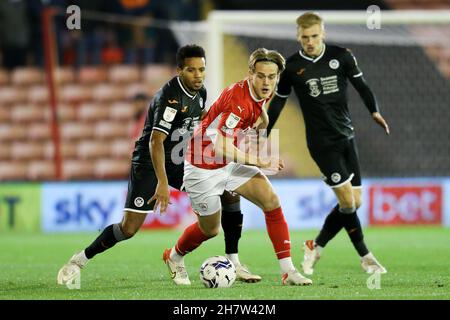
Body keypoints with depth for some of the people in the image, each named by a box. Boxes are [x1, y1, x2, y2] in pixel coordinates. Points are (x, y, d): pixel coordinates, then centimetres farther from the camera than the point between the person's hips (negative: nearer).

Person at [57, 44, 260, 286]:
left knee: (230, 194, -5)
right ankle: (79, 261, 7)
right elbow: (155, 141, -34)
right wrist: (162, 183, -43)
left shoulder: (200, 93, 1)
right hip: (149, 164, -8)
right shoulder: (170, 96, -25)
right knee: (129, 228, -14)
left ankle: (233, 264, 2)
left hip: (180, 162, 8)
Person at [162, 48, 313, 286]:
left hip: (232, 161, 7)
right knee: (210, 229, 8)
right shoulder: (238, 98, -32)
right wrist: (259, 161, -36)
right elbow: (220, 146, -39)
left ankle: (288, 271, -11)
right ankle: (174, 257, 41)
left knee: (271, 201, -12)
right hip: (203, 166, -7)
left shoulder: (262, 94, -6)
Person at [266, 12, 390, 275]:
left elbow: (362, 86, 5)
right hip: (322, 142, -4)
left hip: (347, 137, 4)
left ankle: (316, 247, 20)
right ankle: (365, 256, 1)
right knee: (347, 201, -13)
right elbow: (277, 103, 8)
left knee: (355, 203, 3)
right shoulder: (291, 66, -2)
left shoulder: (342, 56, 0)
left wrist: (375, 111, -12)